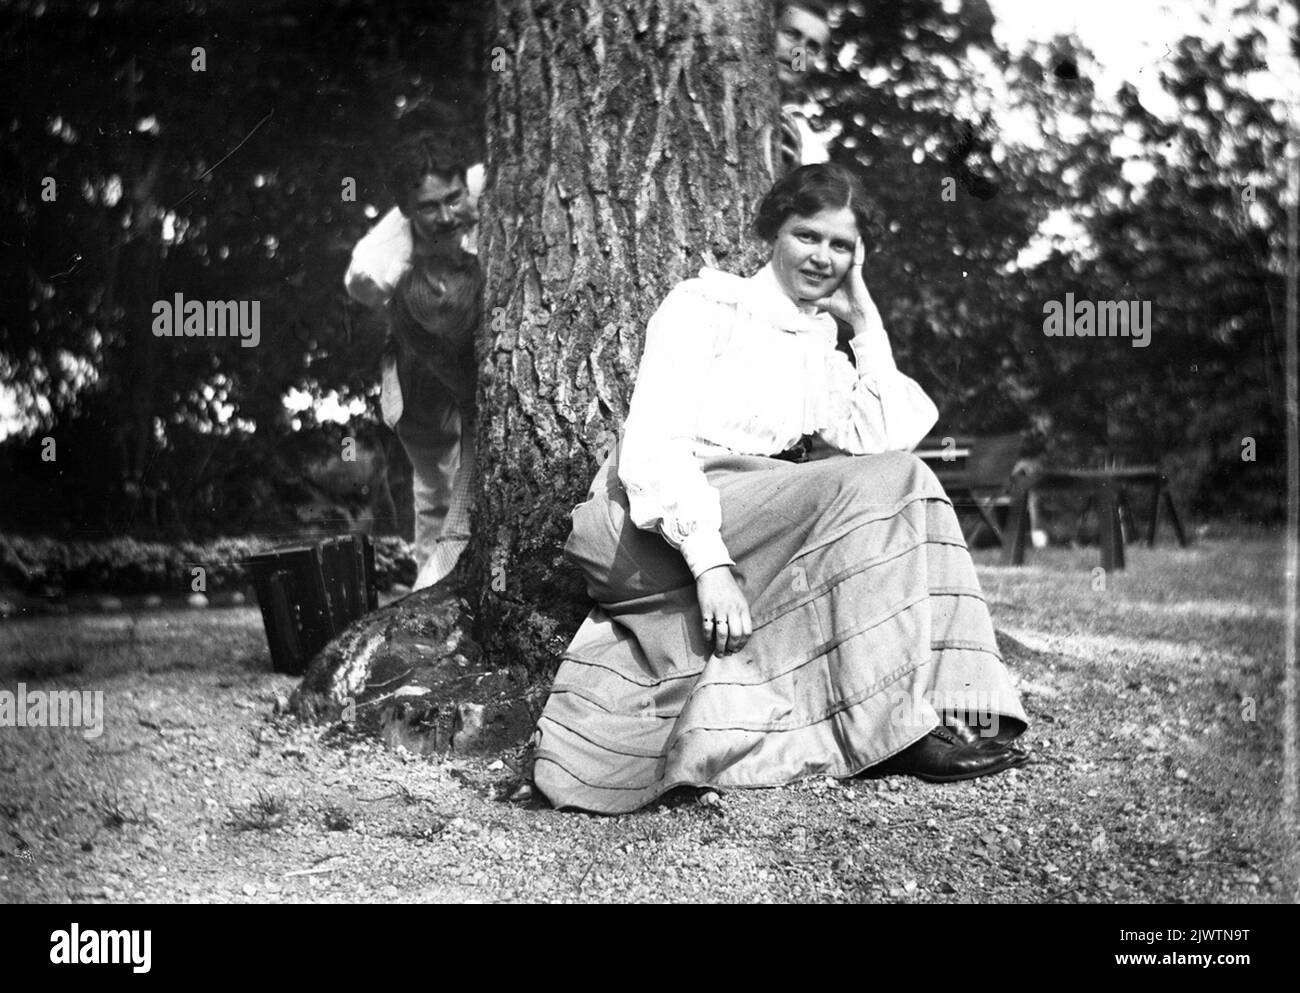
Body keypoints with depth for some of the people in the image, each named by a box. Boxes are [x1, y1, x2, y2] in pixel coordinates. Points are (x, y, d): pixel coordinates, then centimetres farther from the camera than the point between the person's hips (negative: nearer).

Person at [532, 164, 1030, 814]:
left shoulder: (821, 355, 20)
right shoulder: (708, 303, 2)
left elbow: (888, 442, 1)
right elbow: (651, 442, -12)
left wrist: (866, 323, 8)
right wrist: (710, 562, -25)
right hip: (648, 523, -7)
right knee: (884, 488, -21)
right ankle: (903, 720, -22)